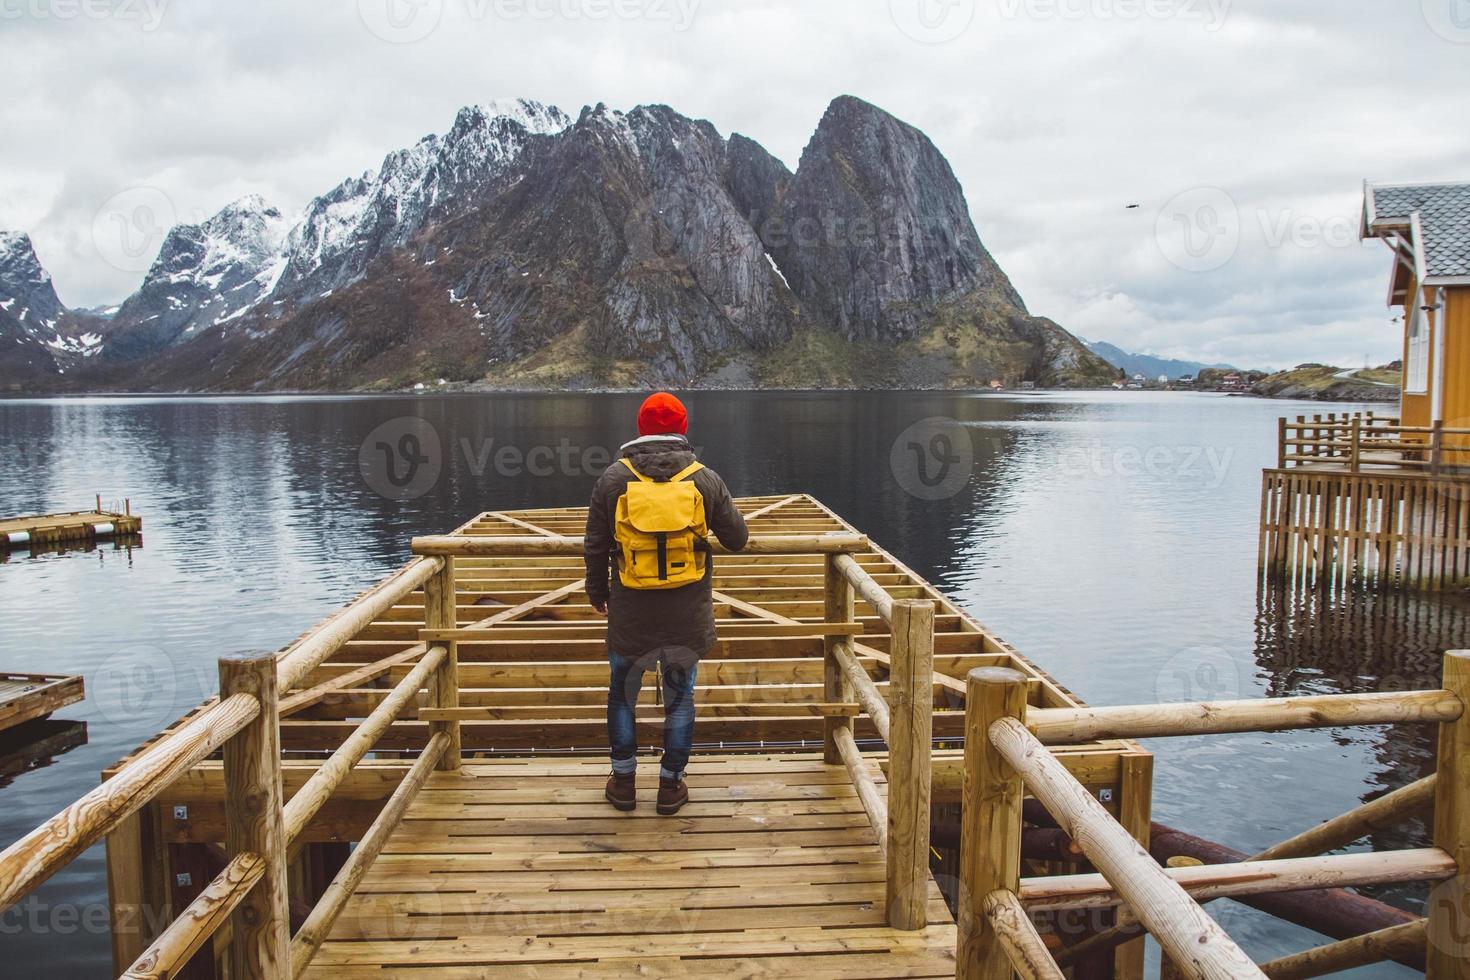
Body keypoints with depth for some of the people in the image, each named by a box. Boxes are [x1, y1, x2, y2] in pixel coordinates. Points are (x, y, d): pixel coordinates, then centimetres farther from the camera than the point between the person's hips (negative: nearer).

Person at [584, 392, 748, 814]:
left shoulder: (614, 478, -5)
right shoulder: (704, 479, -5)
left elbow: (596, 547, 2)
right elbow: (737, 539, 4)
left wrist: (597, 593, 17)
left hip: (630, 614, 0)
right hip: (688, 615, 0)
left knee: (622, 694, 18)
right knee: (680, 697, 14)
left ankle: (623, 781, 26)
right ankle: (671, 785, 22)